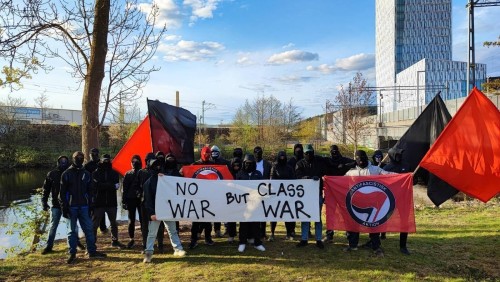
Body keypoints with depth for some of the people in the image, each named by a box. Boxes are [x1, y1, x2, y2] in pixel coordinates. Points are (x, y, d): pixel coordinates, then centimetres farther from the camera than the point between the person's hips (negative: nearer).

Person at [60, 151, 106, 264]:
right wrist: (64, 208, -8)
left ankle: (92, 251, 13)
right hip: (71, 207, -2)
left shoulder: (86, 174, 9)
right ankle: (72, 254, 12)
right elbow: (62, 193, -1)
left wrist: (89, 206, 4)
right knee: (72, 231, 4)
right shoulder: (66, 174, 1)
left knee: (89, 229, 4)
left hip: (84, 206, 2)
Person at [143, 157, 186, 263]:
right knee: (152, 233, 1)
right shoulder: (148, 182, -3)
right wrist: (151, 213, -16)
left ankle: (178, 249, 17)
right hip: (155, 211, -3)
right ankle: (148, 253, 8)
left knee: (173, 231, 10)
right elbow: (148, 199, -8)